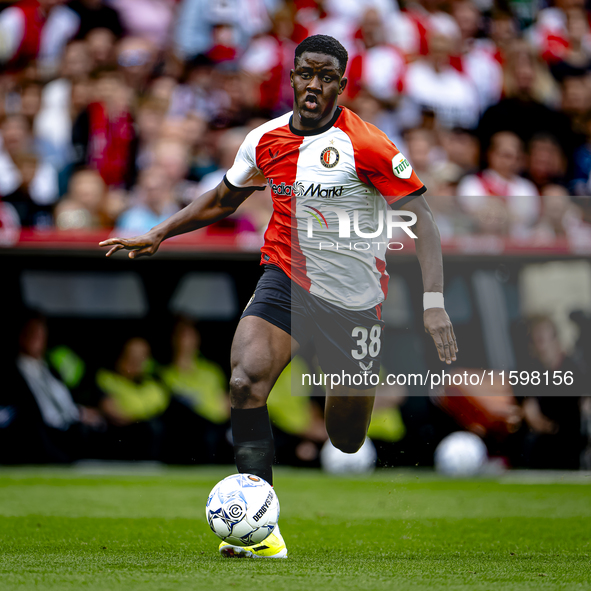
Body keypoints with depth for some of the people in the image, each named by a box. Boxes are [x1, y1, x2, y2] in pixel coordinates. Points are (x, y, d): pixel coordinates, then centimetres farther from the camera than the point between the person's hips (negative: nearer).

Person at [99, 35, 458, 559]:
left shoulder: (367, 145, -13)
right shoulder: (266, 140, 2)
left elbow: (420, 218, -14)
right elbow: (222, 200, 20)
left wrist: (434, 302, -24)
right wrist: (158, 235, 17)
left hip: (355, 298, -3)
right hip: (285, 279, 3)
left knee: (347, 439, 5)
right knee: (245, 382, -26)